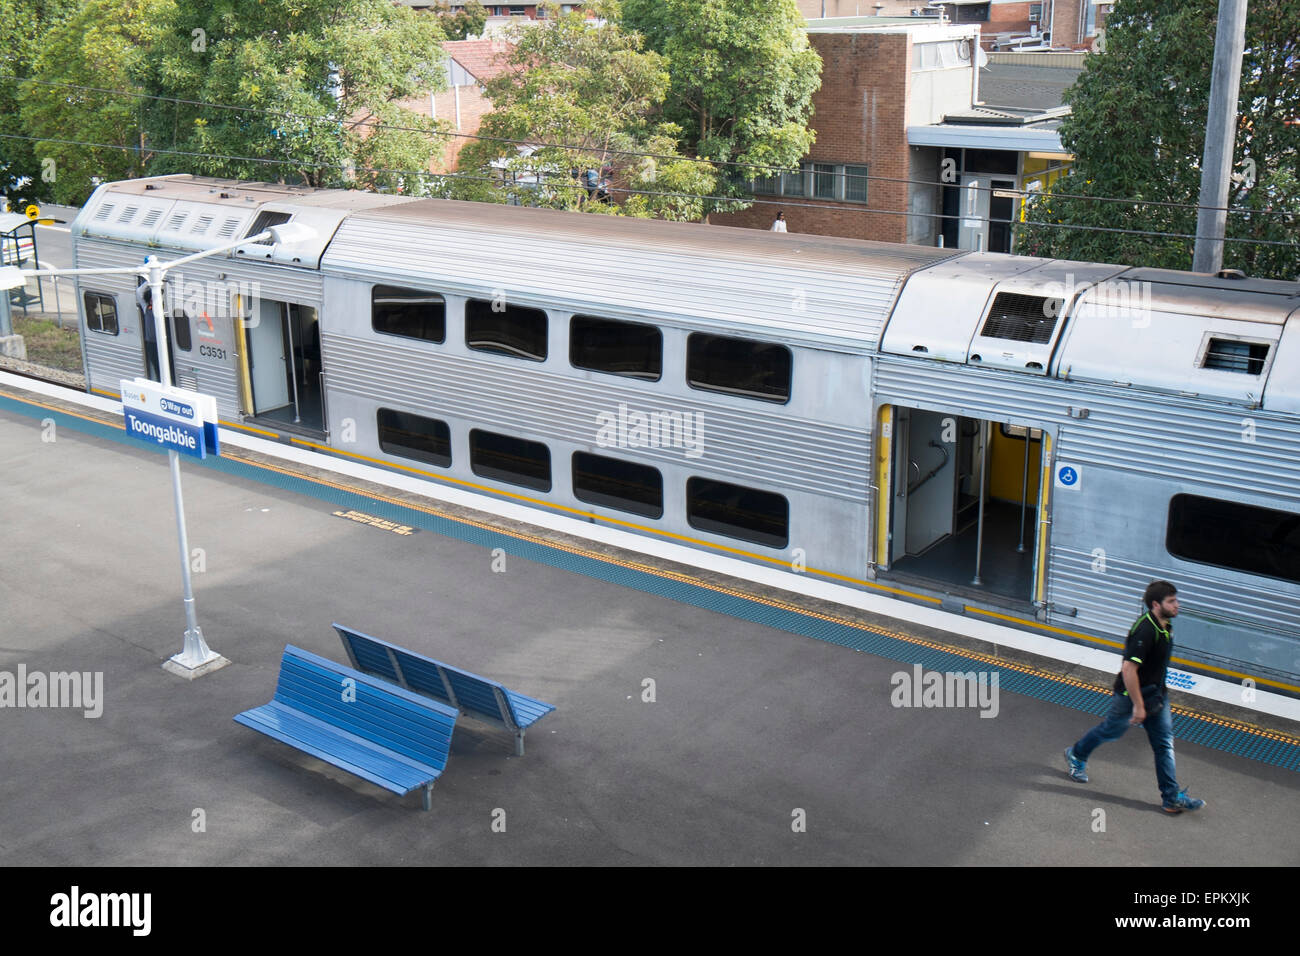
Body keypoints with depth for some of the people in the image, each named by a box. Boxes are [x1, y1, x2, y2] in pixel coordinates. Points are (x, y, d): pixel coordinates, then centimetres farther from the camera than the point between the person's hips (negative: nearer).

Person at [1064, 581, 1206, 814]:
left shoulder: (1165, 625, -1)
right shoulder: (1145, 630, -30)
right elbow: (1129, 669, -32)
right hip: (1131, 694, -8)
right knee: (1110, 730, 14)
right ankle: (1076, 755, 41)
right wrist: (1138, 705, -27)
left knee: (1164, 743, 7)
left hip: (1156, 695, 8)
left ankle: (1172, 797, 12)